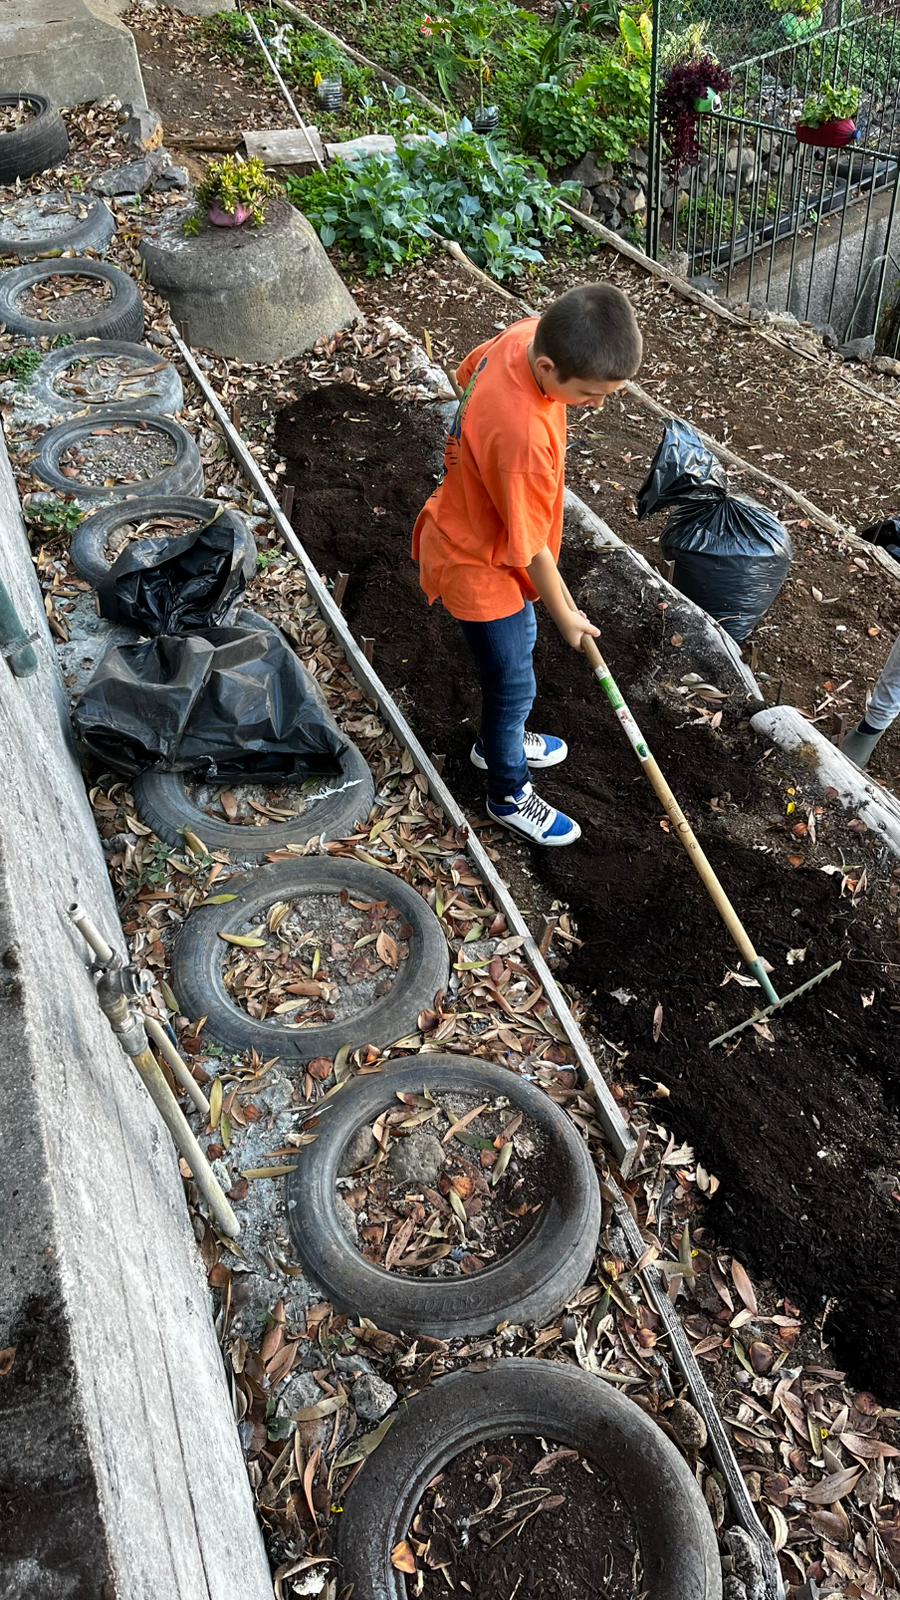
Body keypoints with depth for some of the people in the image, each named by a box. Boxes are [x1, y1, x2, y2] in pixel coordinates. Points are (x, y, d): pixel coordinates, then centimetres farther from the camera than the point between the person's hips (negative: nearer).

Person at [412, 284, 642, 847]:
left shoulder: (528, 335, -16)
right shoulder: (523, 438, -41)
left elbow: (470, 368, 7)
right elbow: (530, 546, -26)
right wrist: (567, 615, -9)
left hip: (475, 524, 9)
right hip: (479, 565, -9)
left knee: (517, 646, 28)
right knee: (514, 684, 10)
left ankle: (500, 741, 53)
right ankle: (509, 795, 34)